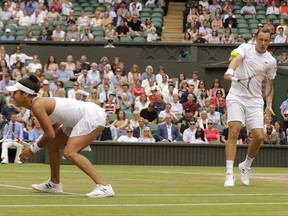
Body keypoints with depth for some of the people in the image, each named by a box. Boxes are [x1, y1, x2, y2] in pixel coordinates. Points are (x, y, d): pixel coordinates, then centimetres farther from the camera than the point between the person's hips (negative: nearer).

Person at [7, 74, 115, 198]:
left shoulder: (37, 105, -19)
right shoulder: (40, 103, 10)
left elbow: (50, 135, -19)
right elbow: (53, 130, 20)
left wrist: (33, 148, -5)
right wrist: (35, 147, 12)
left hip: (93, 116, -11)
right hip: (82, 119, 11)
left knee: (70, 152, -23)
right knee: (51, 144, 19)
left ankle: (103, 186, -27)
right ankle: (54, 183, 35)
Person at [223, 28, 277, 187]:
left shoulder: (271, 61, 8)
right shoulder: (245, 48, 1)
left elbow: (270, 85, 18)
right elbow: (237, 59, -21)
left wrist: (269, 105, 5)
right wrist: (230, 70, -43)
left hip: (255, 101, 3)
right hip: (236, 97, -3)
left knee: (259, 137, -7)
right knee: (234, 132, -18)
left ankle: (246, 166, 21)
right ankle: (229, 174, -17)